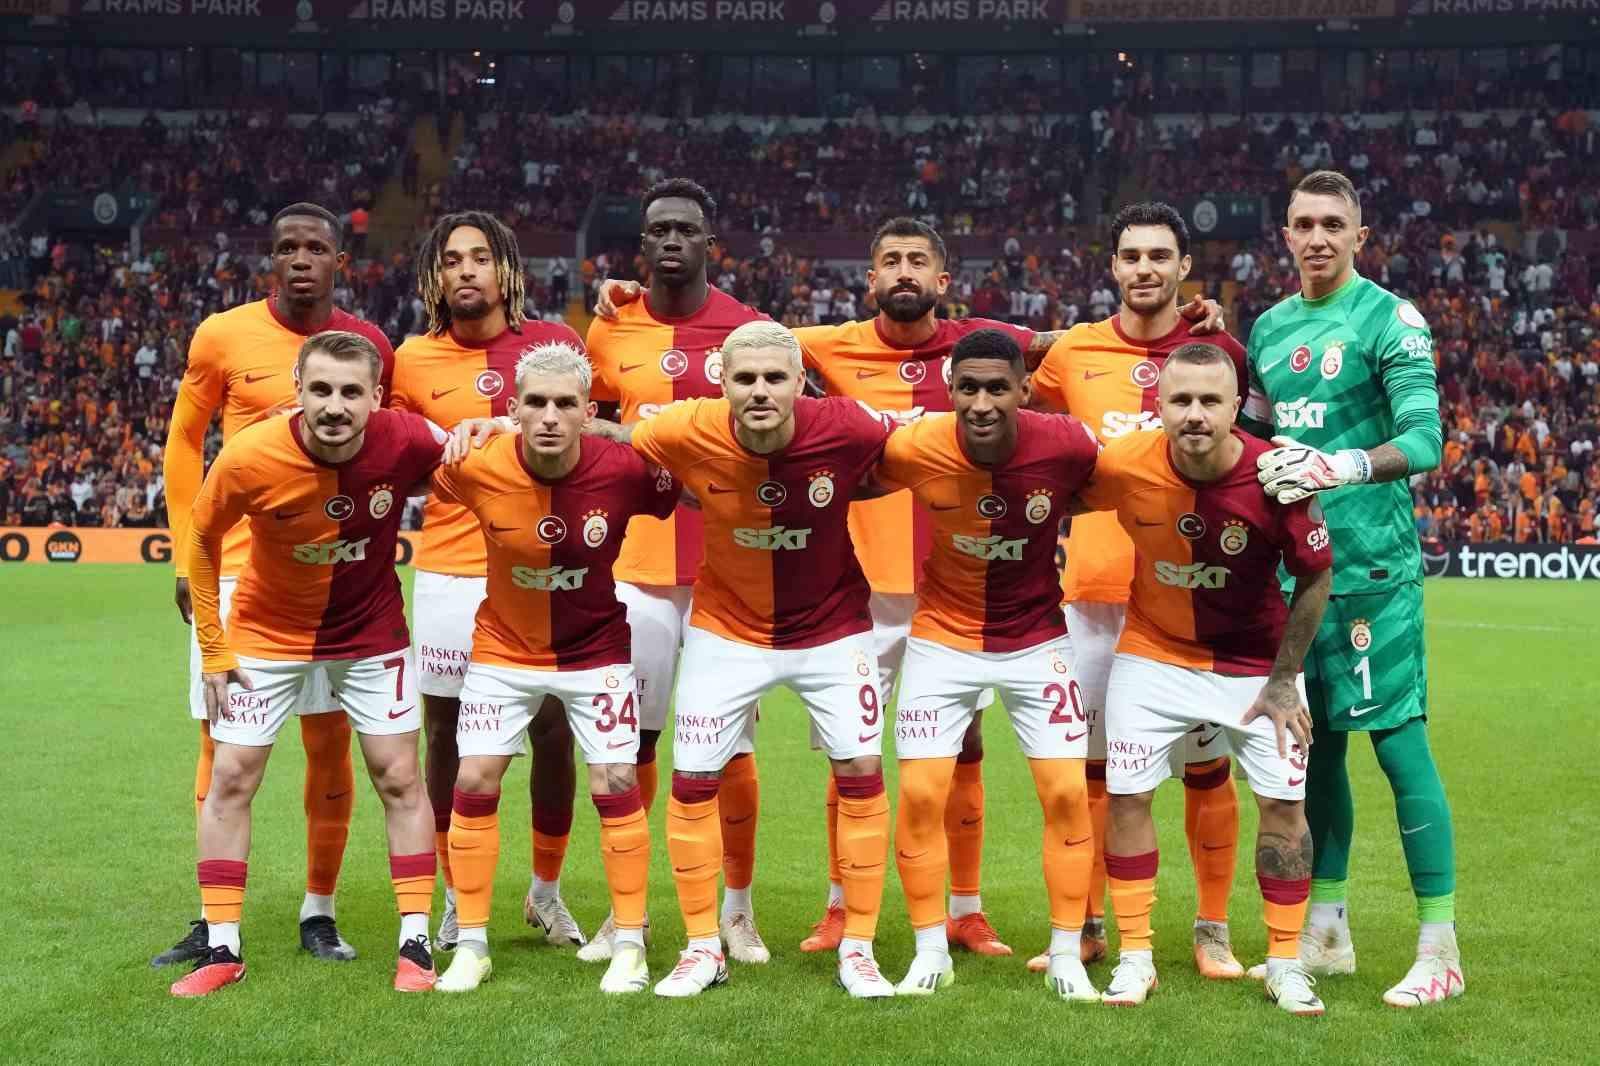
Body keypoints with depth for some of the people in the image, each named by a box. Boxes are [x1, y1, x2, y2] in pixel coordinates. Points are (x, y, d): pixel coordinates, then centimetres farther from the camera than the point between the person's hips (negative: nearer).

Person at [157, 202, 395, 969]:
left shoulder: (369, 345, 2)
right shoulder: (223, 336, -2)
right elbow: (183, 444, 6)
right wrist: (186, 558, 2)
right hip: (236, 568, -1)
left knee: (330, 741, 4)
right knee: (224, 744, 2)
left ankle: (319, 912, 17)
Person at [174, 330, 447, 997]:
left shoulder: (407, 442, -26)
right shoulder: (248, 459, -27)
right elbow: (202, 540, -8)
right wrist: (213, 649, -6)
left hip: (372, 631, 1)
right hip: (268, 631, 0)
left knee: (399, 778, 0)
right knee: (230, 779, 0)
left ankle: (415, 944, 11)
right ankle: (221, 950, 12)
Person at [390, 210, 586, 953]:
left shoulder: (555, 343, 3)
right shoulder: (415, 361, 1)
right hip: (450, 578, -1)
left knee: (555, 736, 4)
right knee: (447, 739, 6)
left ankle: (547, 890, 25)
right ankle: (457, 903, 23)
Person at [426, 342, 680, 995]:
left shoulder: (626, 469, -23)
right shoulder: (477, 468, -21)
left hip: (597, 648, -1)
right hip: (504, 648, 1)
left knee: (616, 785, -4)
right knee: (474, 782, -1)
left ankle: (630, 945, 12)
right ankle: (471, 946, 13)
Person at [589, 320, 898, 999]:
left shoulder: (846, 429, -24)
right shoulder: (690, 433, -23)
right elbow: (614, 438, -6)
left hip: (830, 626, 0)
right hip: (727, 629, 1)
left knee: (861, 770, -4)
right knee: (692, 780, 1)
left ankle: (857, 949, 12)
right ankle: (702, 949, 19)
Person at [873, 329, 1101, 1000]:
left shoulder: (1066, 445, -22)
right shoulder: (914, 448, -22)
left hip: (1036, 637, 0)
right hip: (943, 636, 0)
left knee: (1068, 793, -3)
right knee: (921, 794, -4)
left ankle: (1066, 957, 14)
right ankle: (931, 954, 15)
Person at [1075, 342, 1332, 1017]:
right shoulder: (1122, 466, -23)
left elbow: (1314, 579, -9)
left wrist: (1283, 680, -7)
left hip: (1254, 657, 0)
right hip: (1153, 652, 1)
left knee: (1283, 801, -1)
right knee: (1126, 795, -2)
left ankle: (1285, 963, 16)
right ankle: (1135, 956, 14)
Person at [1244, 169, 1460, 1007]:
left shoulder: (1389, 320, -5)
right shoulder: (1270, 327, 14)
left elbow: (1425, 436, -16)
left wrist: (1347, 467, -32)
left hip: (1370, 563, -6)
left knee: (1399, 740, -6)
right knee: (1315, 744, 12)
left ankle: (1440, 949, 1)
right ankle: (1326, 931, 24)